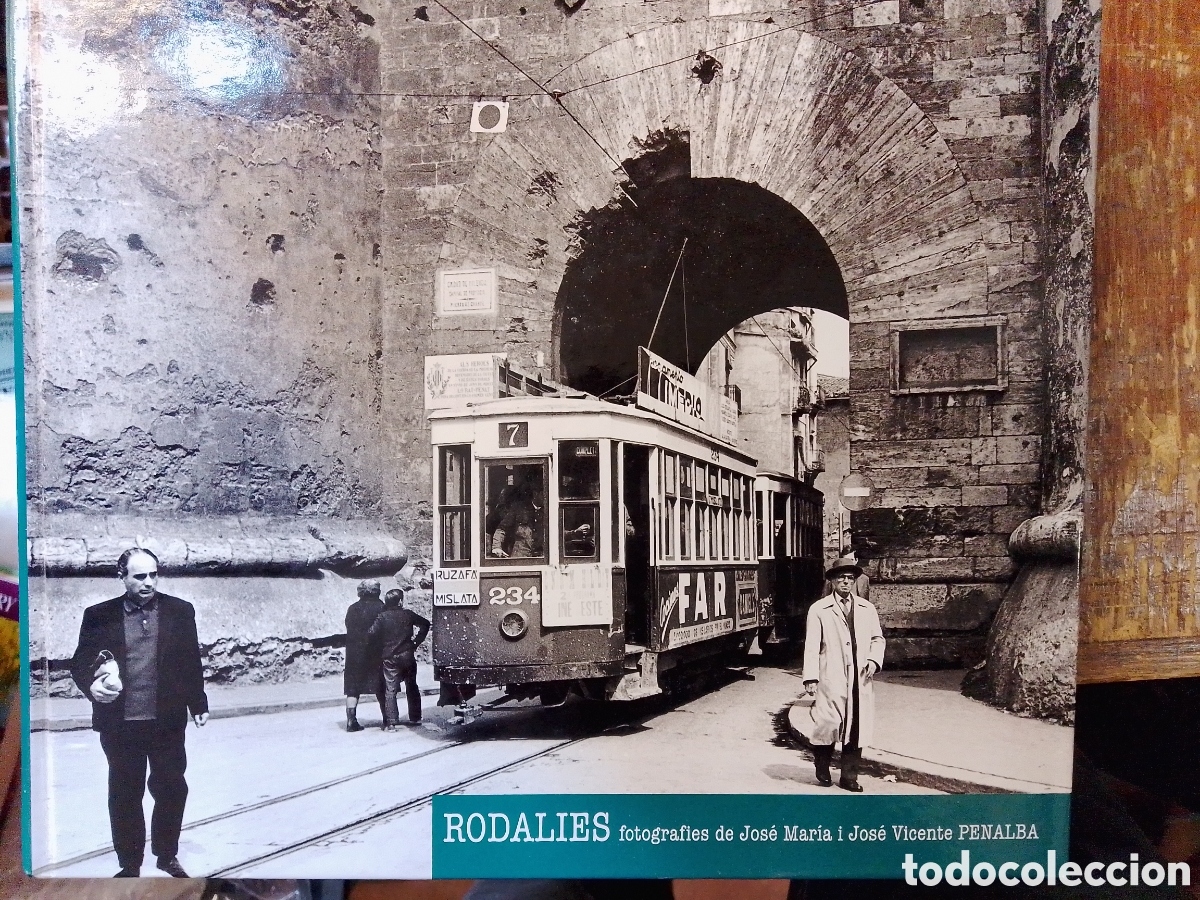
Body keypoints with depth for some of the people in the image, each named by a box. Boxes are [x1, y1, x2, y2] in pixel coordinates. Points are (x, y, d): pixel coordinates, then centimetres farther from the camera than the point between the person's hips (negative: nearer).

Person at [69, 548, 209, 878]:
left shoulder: (180, 611, 1)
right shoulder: (99, 615, 0)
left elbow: (192, 662, 7)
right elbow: (80, 662, 3)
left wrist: (198, 704, 10)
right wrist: (92, 684, -17)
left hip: (168, 721, 1)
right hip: (119, 723, 0)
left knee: (172, 789, 9)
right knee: (125, 795, 10)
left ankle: (167, 855, 30)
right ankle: (129, 864, 27)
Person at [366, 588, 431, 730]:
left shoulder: (382, 617, -6)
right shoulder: (408, 614, 0)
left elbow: (371, 634, -16)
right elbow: (425, 624, 8)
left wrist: (376, 648, 1)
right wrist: (416, 641, 12)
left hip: (390, 658, -2)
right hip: (408, 656, 2)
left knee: (390, 690, -1)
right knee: (412, 687, 18)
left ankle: (391, 723, -9)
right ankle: (415, 718, 25)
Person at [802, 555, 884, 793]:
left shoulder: (867, 608, 13)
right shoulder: (818, 610, 2)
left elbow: (877, 638, 18)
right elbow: (811, 646, -1)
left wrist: (874, 660, -1)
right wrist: (811, 678, -8)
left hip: (860, 679, 3)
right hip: (831, 679, -3)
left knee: (857, 727, 3)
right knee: (828, 724, -5)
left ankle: (849, 776, 14)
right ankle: (822, 769, 19)